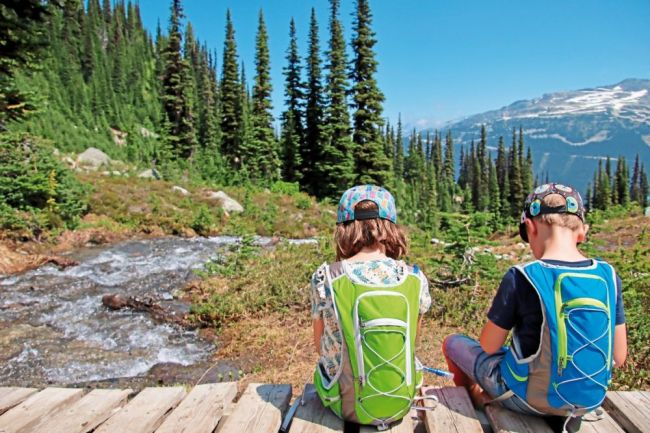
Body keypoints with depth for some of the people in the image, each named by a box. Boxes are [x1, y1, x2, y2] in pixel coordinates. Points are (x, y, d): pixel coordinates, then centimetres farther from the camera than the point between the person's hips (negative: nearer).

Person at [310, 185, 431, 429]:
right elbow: (410, 342, 4)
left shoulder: (324, 277, -14)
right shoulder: (415, 279, -9)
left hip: (347, 405, -1)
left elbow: (321, 347, -1)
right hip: (401, 403, 2)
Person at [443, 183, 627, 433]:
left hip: (533, 398, -5)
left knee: (453, 343, 18)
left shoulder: (521, 277, -23)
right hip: (591, 400, 6)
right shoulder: (608, 276, -9)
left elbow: (488, 347, -12)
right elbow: (619, 357, -1)